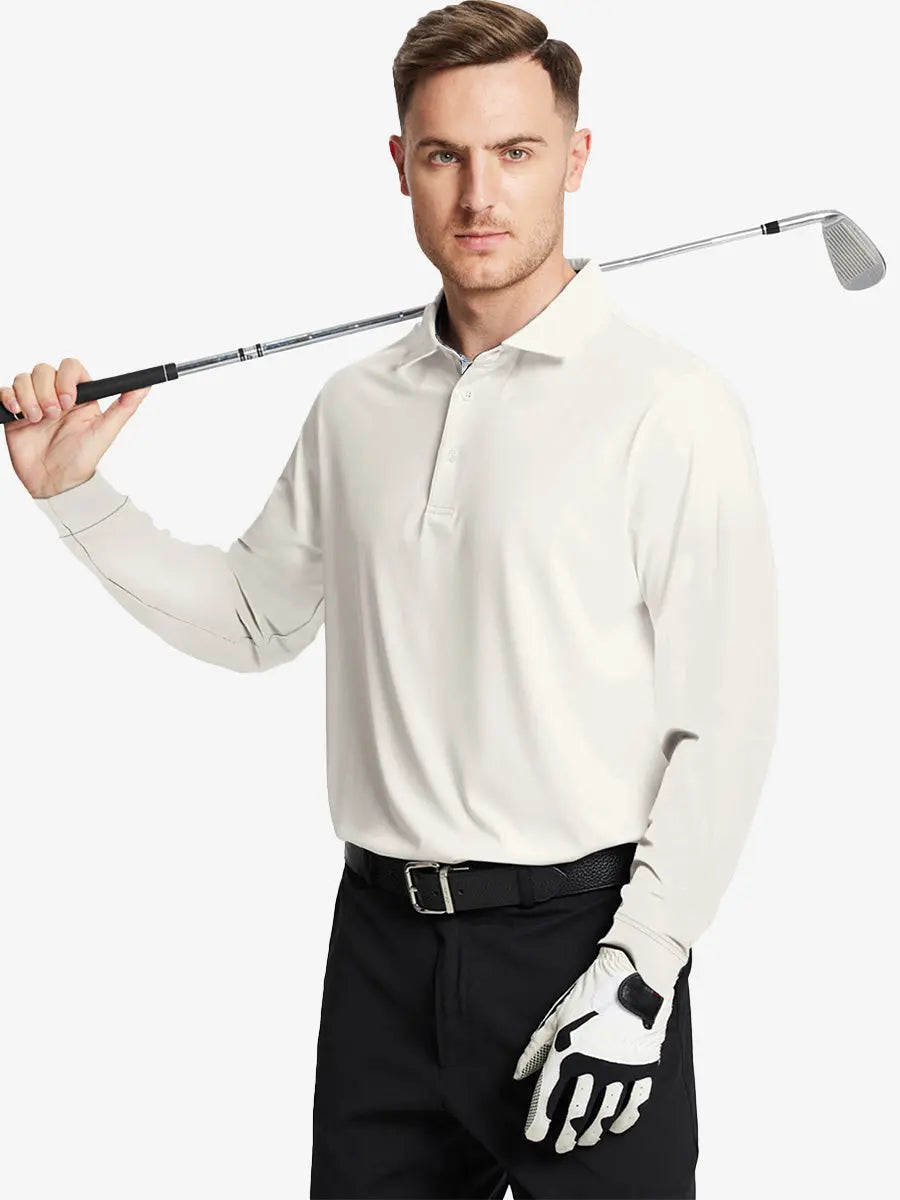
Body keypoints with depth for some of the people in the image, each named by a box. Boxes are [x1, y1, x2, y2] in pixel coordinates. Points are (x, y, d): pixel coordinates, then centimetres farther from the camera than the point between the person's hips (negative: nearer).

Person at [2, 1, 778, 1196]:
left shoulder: (670, 404, -10)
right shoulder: (357, 405, 9)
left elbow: (722, 727, -11)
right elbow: (255, 617, 21)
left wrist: (638, 972, -15)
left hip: (574, 937, -5)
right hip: (383, 947, 5)